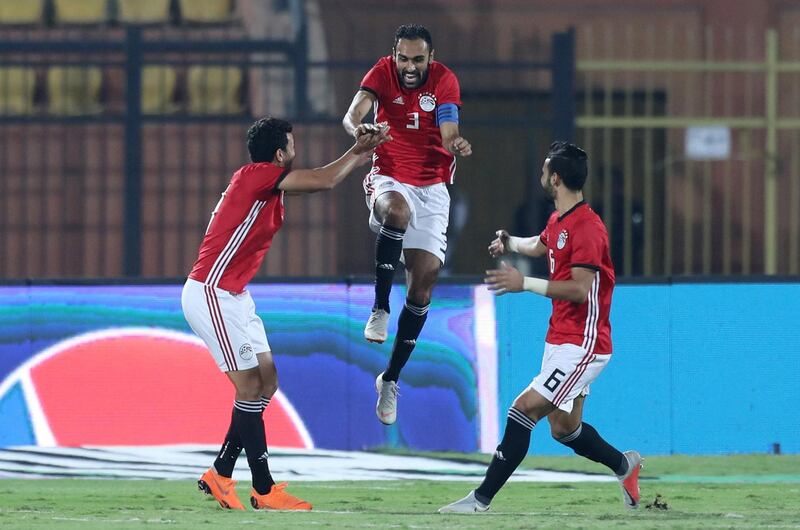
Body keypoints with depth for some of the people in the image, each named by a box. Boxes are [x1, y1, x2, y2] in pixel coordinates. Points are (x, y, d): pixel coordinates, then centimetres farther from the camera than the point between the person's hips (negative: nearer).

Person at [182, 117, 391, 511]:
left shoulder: (268, 182, 11)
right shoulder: (255, 175, -16)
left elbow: (323, 181, 24)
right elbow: (324, 181, -18)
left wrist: (360, 152, 13)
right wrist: (358, 152, -1)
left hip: (233, 297, 10)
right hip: (211, 295, -10)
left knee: (266, 380, 9)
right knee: (251, 386, -9)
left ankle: (220, 474, 15)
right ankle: (264, 492, -5)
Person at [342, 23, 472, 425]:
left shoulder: (444, 80, -5)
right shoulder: (383, 72, -6)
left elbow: (449, 134, -14)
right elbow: (353, 114, -21)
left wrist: (457, 146, -38)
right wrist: (359, 129, -45)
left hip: (432, 188, 2)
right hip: (390, 179, -2)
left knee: (424, 279, -4)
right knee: (398, 212, -39)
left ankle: (391, 378, 8)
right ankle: (380, 309, -30)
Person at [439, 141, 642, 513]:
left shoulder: (587, 228, -19)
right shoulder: (558, 221, 11)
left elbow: (580, 289, -26)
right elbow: (540, 245, 37)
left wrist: (525, 284, -29)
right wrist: (511, 243, 19)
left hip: (583, 344, -10)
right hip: (560, 340, 10)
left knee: (524, 409, -15)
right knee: (564, 428, 14)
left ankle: (482, 499, -14)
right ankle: (624, 465, 36)